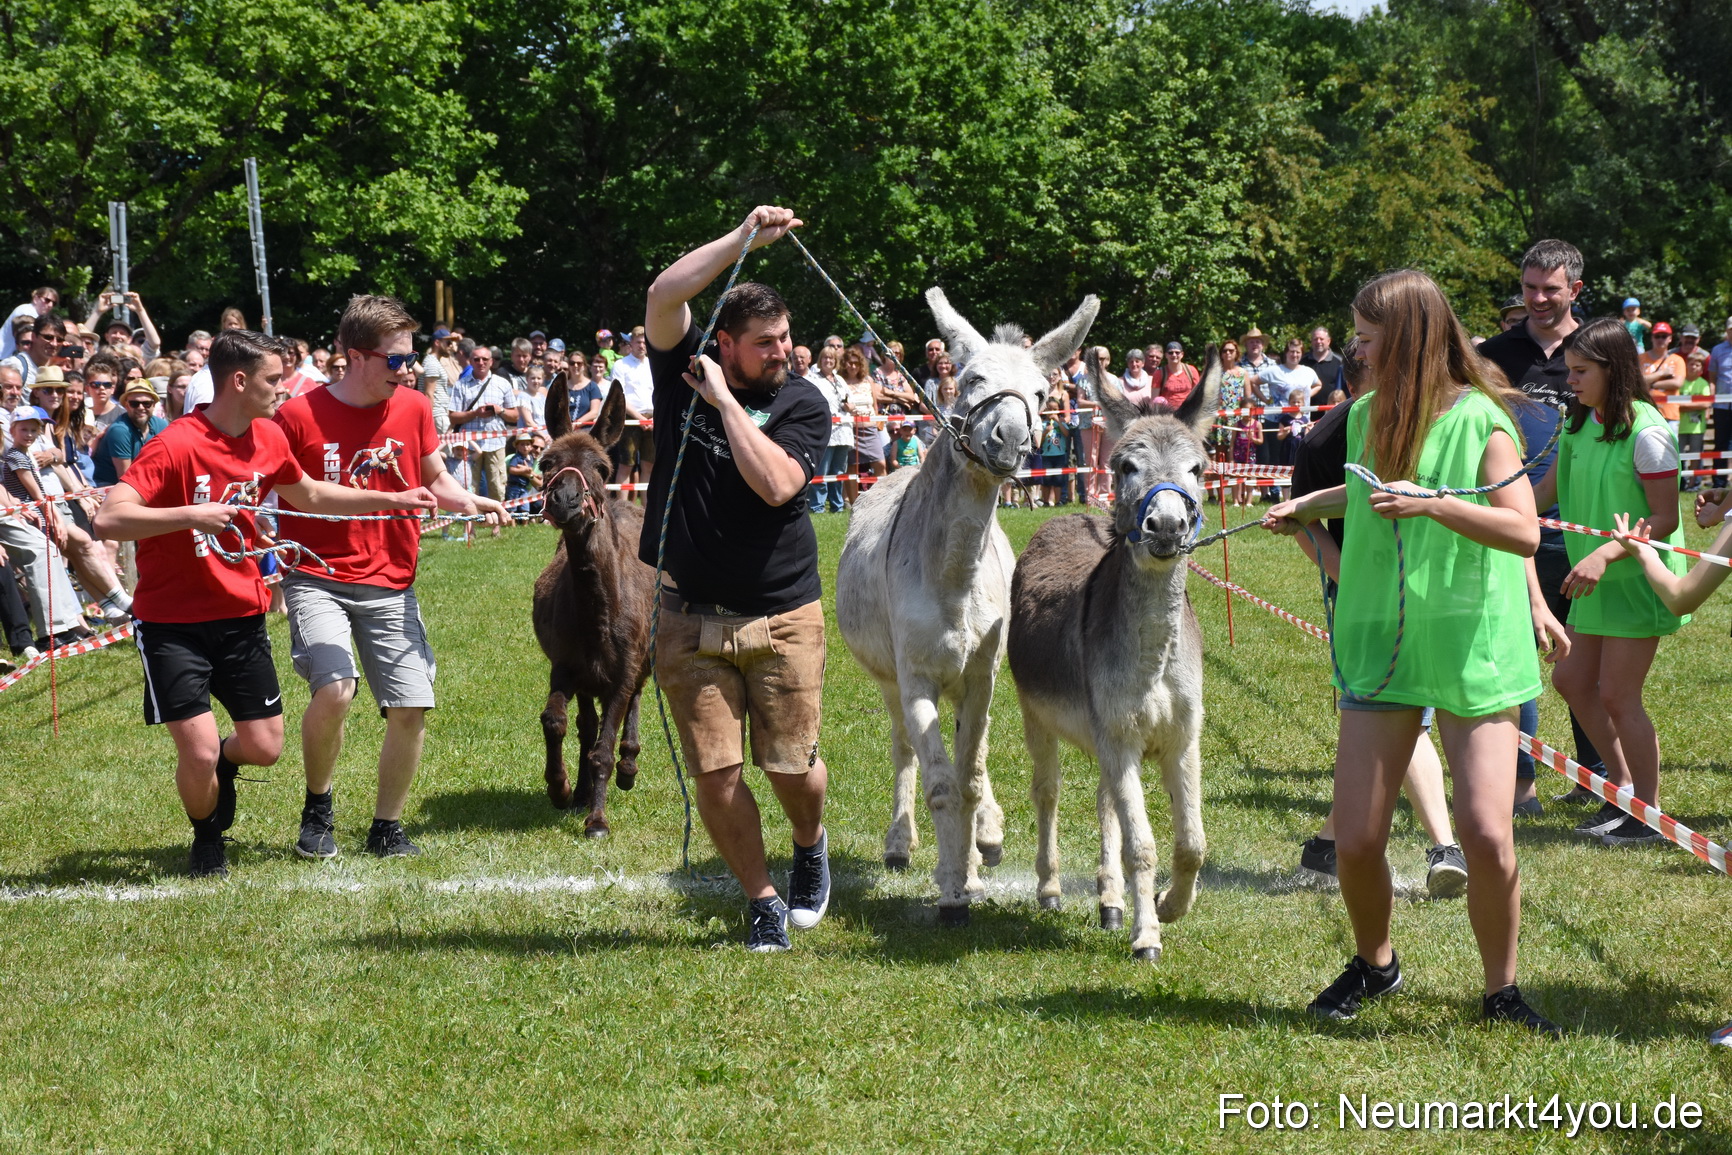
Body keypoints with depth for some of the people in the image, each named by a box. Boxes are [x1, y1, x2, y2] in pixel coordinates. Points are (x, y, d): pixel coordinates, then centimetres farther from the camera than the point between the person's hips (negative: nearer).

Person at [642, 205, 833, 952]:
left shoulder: (803, 405, -3)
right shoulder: (683, 373, 0)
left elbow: (775, 484, -20)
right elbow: (663, 296, -17)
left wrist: (725, 401, -17)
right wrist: (744, 237, -19)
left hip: (783, 617, -1)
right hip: (690, 619, 1)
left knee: (792, 768, 4)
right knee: (715, 777, -2)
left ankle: (811, 845, 38)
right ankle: (763, 904, 15)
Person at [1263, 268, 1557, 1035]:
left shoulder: (1479, 418, -9)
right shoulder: (1367, 416, 10)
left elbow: (1524, 531, -18)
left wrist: (1432, 503, -26)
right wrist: (1306, 506, 32)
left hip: (1472, 647, -5)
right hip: (1381, 644, 5)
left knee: (1487, 834, -13)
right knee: (1355, 841, -1)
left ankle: (1501, 991, 8)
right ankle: (1373, 964, 27)